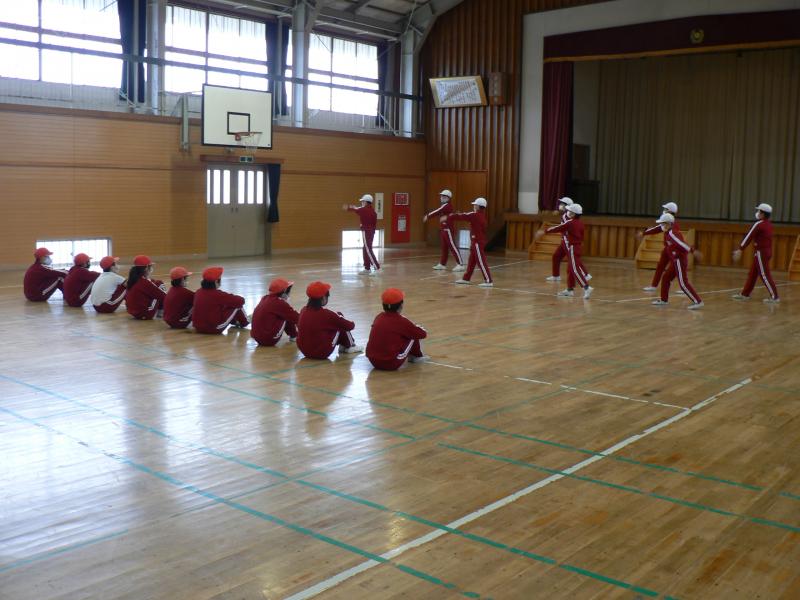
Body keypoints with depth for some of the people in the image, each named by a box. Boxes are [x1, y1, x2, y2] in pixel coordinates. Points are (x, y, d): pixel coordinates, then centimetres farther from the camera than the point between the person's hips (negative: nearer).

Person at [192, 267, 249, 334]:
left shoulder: (199, 292, 1)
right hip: (215, 328, -7)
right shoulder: (218, 294, -18)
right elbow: (240, 300, -11)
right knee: (237, 304, 6)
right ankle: (244, 323, 31)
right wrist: (232, 297, 11)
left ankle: (234, 322, 49)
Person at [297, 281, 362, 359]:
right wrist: (352, 324, 18)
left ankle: (343, 345, 31)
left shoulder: (304, 310, -2)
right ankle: (349, 346, 21)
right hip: (322, 352, -6)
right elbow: (349, 325, -8)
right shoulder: (325, 314, -18)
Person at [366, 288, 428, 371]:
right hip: (391, 364, -6)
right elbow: (423, 334, 2)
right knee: (414, 334, 11)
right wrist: (415, 326, 27)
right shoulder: (401, 321, -8)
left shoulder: (378, 318, 6)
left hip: (373, 361, 6)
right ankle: (417, 356, 29)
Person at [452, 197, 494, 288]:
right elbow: (465, 216, 17)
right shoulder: (481, 215, 10)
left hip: (477, 242, -9)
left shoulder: (475, 215, -16)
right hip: (476, 241, 9)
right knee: (471, 261, 16)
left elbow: (462, 217, -11)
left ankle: (488, 281, -9)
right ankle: (466, 278, 25)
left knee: (481, 262, -9)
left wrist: (449, 217, -3)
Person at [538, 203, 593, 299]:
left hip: (572, 248, -9)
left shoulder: (570, 223, -15)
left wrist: (544, 232, -10)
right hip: (577, 246, 9)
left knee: (575, 269, -11)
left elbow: (558, 229, -15)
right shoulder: (580, 223, 8)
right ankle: (570, 289, 21)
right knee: (570, 269, 15)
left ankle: (586, 288, -19)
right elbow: (582, 235, 16)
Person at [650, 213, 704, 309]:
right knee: (666, 278, 16)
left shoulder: (671, 233, -16)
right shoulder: (667, 234, 13)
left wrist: (693, 251, -32)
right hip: (675, 261, 10)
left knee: (683, 283, -11)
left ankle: (698, 301, -11)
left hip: (679, 260, -10)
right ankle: (663, 299, 26)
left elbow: (682, 243, -26)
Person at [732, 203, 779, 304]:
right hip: (766, 251, 9)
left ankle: (774, 297, -5)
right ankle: (745, 294, 20)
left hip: (761, 252, -9)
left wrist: (740, 249, -14)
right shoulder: (768, 224, 10)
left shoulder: (759, 224, -15)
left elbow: (749, 237, -15)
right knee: (752, 273, 14)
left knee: (765, 275, -6)